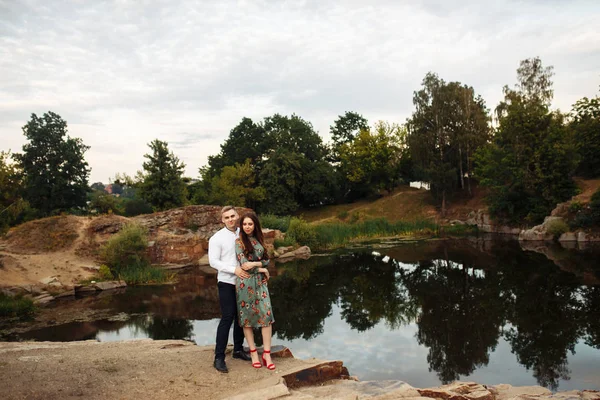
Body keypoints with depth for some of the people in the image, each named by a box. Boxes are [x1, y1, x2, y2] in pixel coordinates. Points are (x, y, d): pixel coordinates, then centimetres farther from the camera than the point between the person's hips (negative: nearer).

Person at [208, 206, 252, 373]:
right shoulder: (217, 238, -7)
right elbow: (213, 262, -12)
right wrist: (235, 270, -21)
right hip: (227, 283, -5)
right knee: (227, 318, -7)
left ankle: (238, 349, 28)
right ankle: (219, 358, 0)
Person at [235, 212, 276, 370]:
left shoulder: (258, 240, 11)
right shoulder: (239, 241, -3)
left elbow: (266, 260, 7)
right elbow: (243, 264, -11)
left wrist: (255, 264, -12)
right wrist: (262, 269, -5)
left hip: (260, 281, 4)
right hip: (245, 282, -4)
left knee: (267, 315, -5)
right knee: (247, 317, 2)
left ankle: (267, 354, 1)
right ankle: (253, 353, 14)